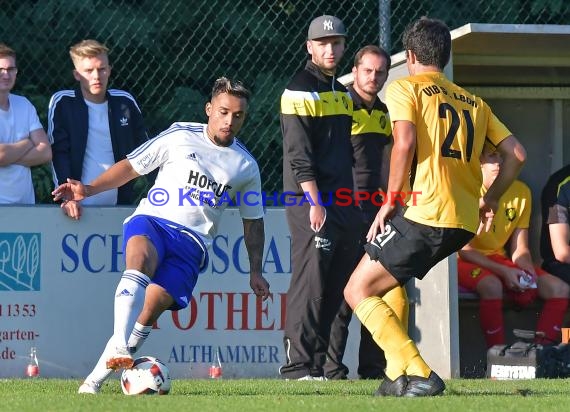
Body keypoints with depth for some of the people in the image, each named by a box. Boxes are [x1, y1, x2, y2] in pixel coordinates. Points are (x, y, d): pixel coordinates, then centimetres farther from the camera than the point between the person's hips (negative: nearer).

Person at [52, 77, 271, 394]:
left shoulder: (246, 166, 13)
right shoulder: (180, 136, 6)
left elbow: (253, 220, 24)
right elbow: (131, 166, 11)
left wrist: (255, 271, 19)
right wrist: (89, 189, -1)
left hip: (192, 241, 2)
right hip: (151, 222, -2)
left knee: (154, 304, -21)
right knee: (141, 257, -38)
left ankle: (99, 376, -14)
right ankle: (119, 349, -49)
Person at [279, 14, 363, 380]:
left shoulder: (342, 93, 20)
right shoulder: (299, 92, -6)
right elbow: (298, 154, -14)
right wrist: (314, 202, -21)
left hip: (342, 201, 8)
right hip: (310, 201, -8)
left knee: (337, 285, 6)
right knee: (310, 282, -13)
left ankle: (316, 361, 10)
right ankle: (299, 364, -13)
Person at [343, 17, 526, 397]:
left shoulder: (405, 88, 2)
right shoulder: (474, 102, 21)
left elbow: (405, 141, -15)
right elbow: (516, 153, 14)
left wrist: (390, 202, -9)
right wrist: (491, 199, 24)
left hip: (425, 215, -7)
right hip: (465, 222, 7)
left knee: (359, 291, 1)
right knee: (382, 283, 27)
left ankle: (418, 375, -13)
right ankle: (399, 375, 16)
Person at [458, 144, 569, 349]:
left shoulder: (521, 192, 2)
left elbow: (519, 248, 6)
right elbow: (464, 249, -15)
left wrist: (528, 271, -16)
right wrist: (503, 271, -25)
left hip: (498, 259, 6)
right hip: (465, 262, -6)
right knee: (491, 285, -40)